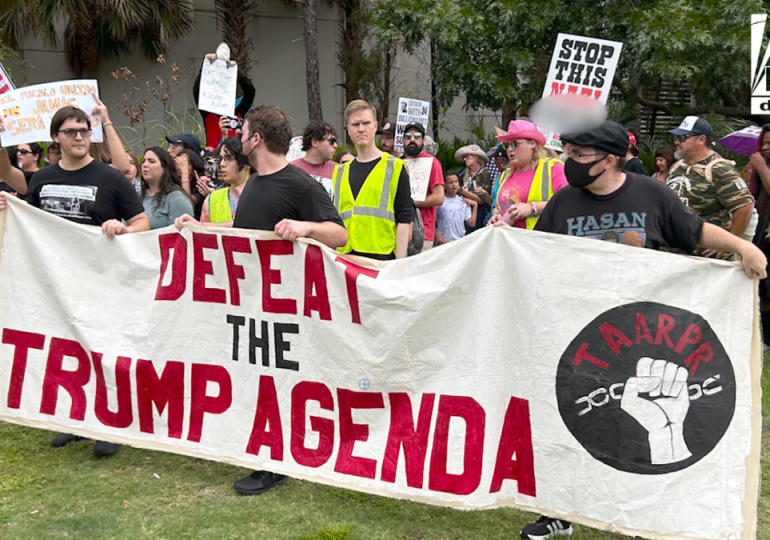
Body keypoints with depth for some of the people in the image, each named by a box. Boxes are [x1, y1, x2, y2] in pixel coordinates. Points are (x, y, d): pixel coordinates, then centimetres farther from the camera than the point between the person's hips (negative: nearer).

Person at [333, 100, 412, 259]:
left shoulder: (394, 167, 3)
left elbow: (404, 219, -3)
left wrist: (400, 264, -10)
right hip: (345, 258, 4)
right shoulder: (340, 172, 17)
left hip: (383, 258, -4)